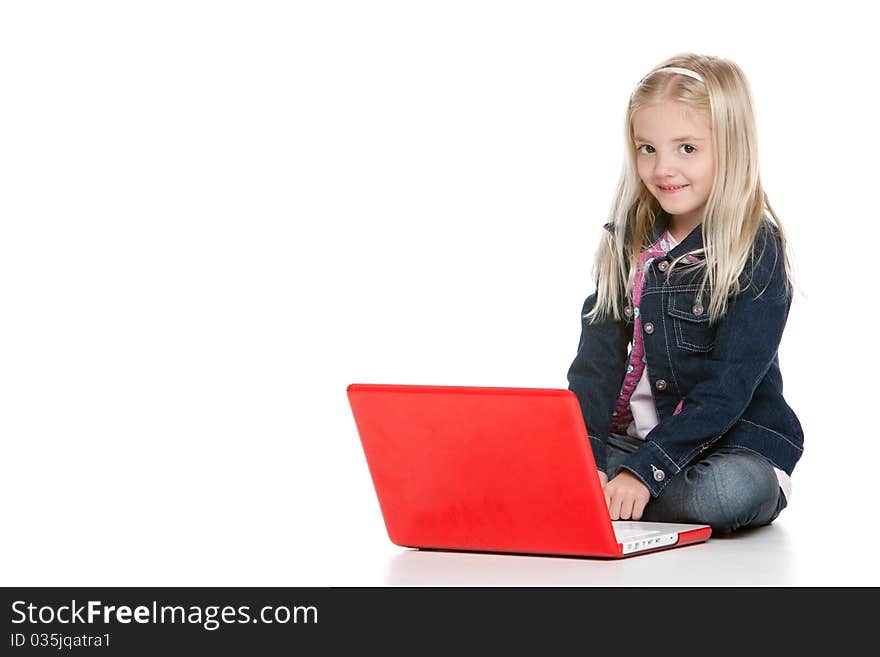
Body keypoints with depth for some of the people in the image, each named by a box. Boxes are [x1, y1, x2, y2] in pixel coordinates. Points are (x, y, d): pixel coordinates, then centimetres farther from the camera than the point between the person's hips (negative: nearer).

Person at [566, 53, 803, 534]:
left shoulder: (757, 252, -11)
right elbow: (597, 358, -1)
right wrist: (582, 460, -17)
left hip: (734, 445, -3)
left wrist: (643, 471, -25)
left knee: (735, 490, -37)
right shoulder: (628, 241, 6)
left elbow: (728, 387, -17)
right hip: (630, 436, 4)